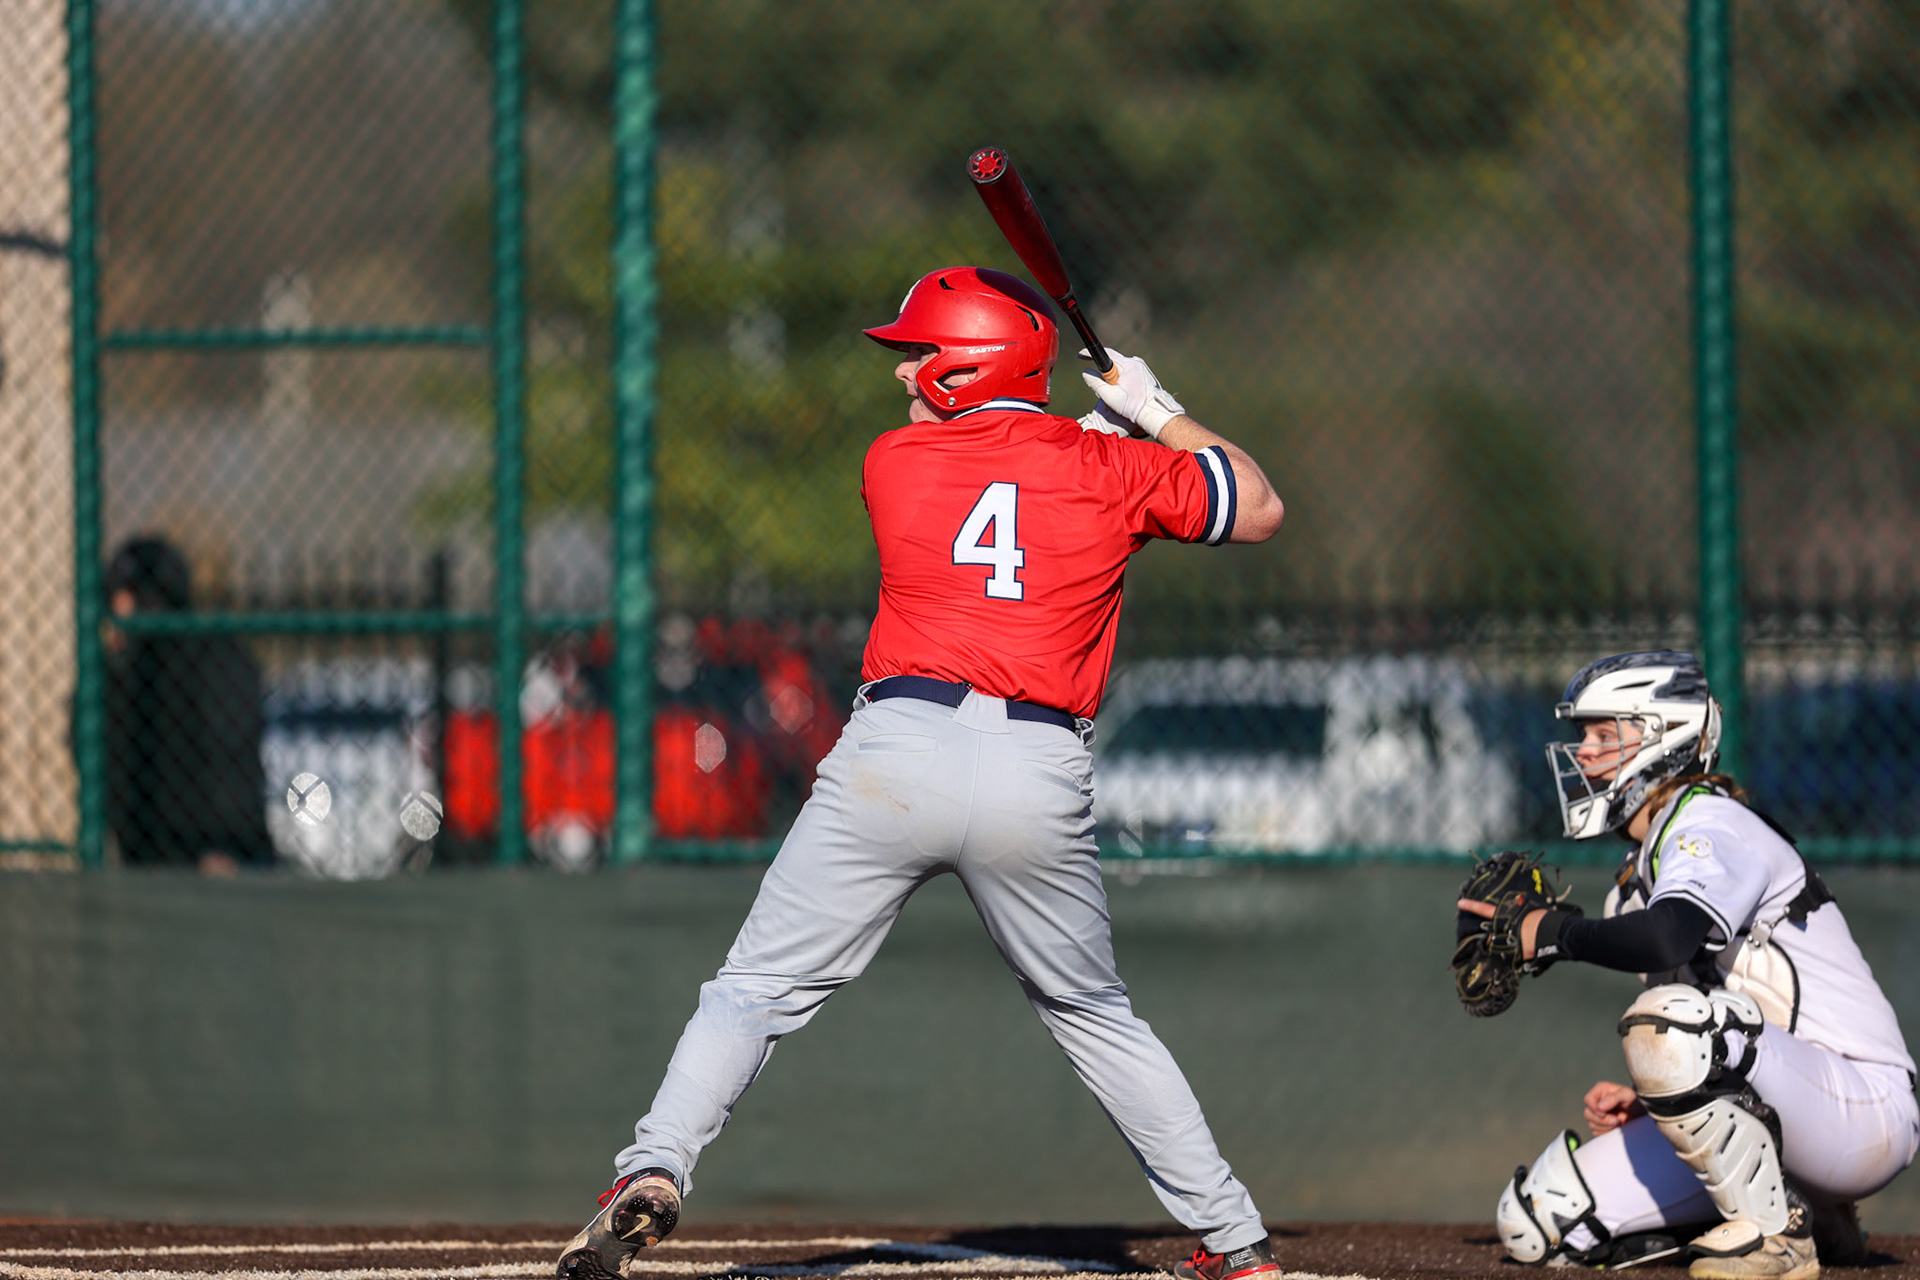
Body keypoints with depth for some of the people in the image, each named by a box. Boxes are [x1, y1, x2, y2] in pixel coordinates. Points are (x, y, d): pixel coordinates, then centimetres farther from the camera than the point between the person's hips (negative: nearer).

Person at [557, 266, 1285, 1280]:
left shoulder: (893, 462, 11)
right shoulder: (1110, 470, 10)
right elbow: (1260, 510, 22)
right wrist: (1154, 415, 30)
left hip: (896, 753, -2)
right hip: (1040, 783, 2)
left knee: (759, 989, 4)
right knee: (1094, 1014, 19)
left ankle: (654, 1170, -16)